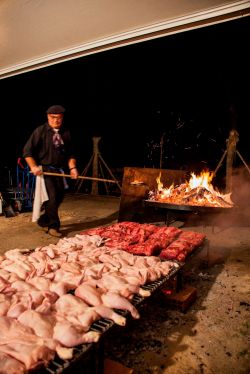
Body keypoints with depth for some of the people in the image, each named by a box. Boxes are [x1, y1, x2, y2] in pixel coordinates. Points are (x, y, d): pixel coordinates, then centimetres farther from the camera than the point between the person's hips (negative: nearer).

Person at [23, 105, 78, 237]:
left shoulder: (66, 133, 8)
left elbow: (70, 153, 12)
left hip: (59, 170, 5)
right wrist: (33, 166, -16)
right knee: (52, 197, -12)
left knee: (59, 197, 8)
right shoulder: (40, 131, -4)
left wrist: (72, 167, -3)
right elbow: (27, 150, -5)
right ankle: (53, 226, 3)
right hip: (44, 169, -5)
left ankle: (43, 221, 28)